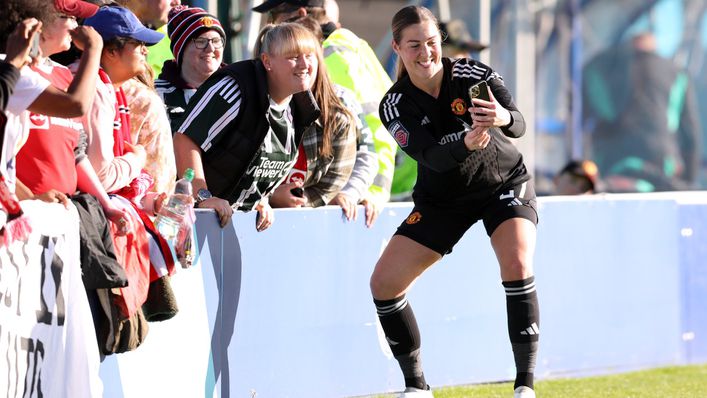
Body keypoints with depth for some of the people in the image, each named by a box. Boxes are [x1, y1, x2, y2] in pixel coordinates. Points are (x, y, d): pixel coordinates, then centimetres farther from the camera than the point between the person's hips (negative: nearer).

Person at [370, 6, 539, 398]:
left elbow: (518, 124, -29)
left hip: (504, 184, -3)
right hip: (441, 199, 3)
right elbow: (432, 156, -28)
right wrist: (466, 144, -50)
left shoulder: (473, 75, -20)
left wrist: (504, 118, -54)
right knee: (383, 283, -7)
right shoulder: (395, 105, -16)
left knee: (518, 266, -28)